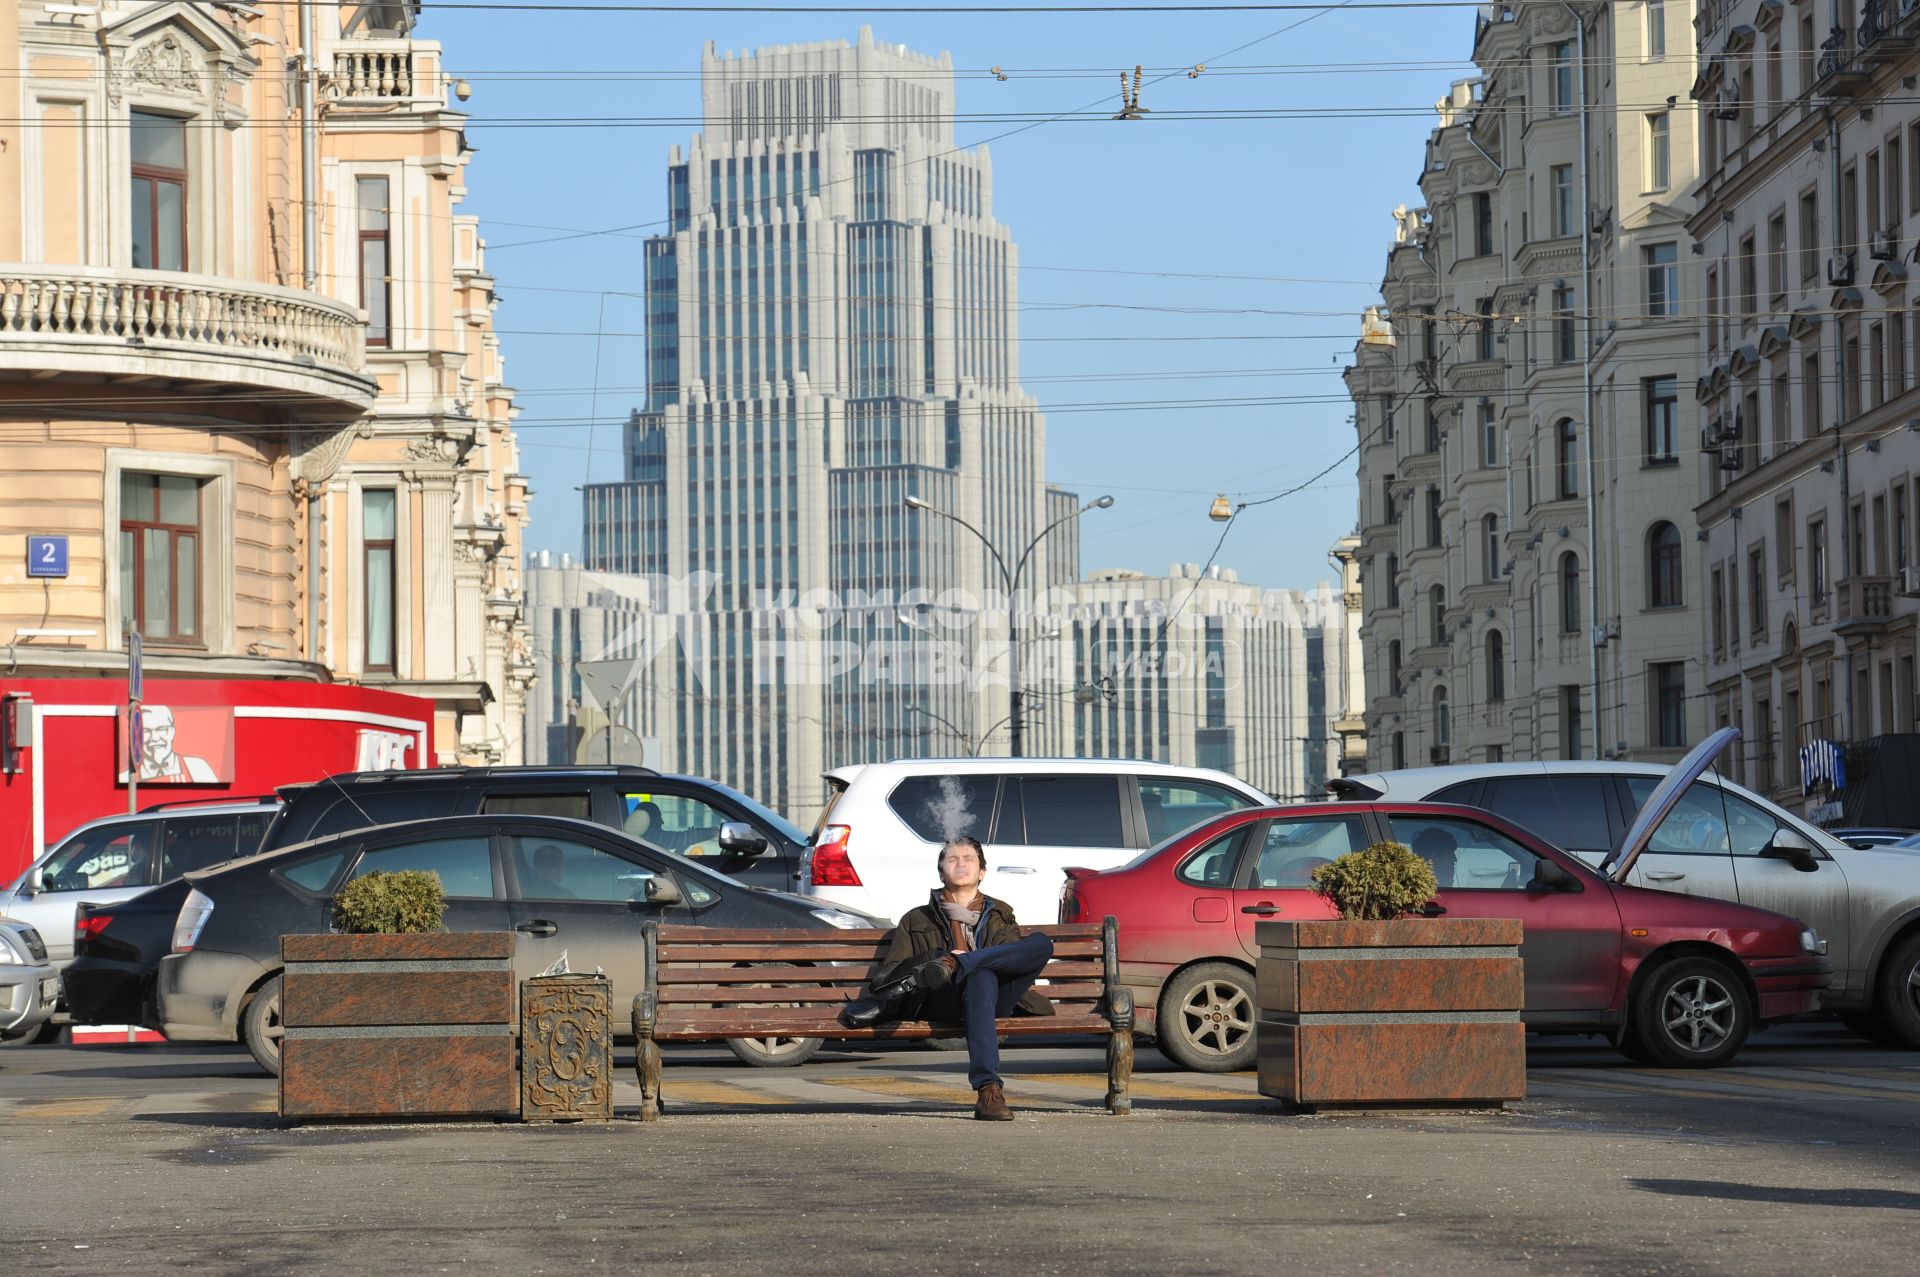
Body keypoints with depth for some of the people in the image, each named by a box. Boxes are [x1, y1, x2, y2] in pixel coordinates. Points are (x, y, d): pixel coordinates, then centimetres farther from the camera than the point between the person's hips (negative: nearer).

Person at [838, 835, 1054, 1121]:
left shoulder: (1000, 918, 35)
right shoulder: (917, 920, 32)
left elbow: (1017, 963, 18)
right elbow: (890, 972, 19)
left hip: (997, 998, 2)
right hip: (941, 1001, -2)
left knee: (1041, 943, -26)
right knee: (982, 977, -42)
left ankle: (950, 967, -36)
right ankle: (988, 1089, -56)